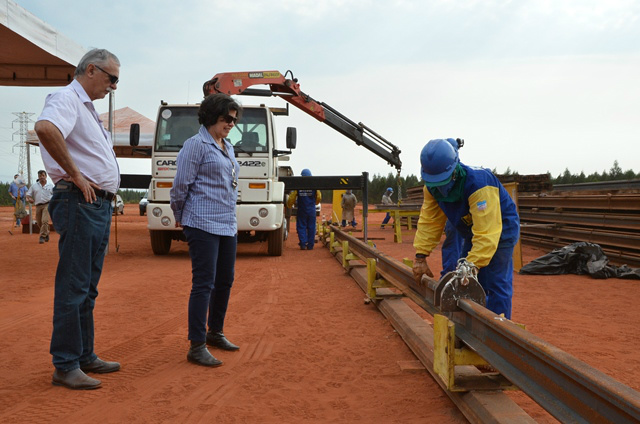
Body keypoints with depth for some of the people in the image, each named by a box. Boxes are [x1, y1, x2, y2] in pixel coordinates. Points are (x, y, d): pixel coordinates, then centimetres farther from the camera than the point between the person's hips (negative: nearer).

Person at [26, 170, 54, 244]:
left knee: (45, 221, -20)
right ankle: (46, 233, 30)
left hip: (47, 205, -3)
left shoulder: (50, 185, 8)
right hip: (38, 206, 4)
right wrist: (29, 198, -10)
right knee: (39, 223, 7)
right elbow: (28, 194, 12)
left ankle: (42, 237, -19)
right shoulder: (34, 186, 13)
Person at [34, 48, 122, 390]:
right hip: (79, 203, -10)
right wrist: (75, 174, -23)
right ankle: (65, 367, 1)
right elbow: (45, 128, -32)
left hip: (99, 205, 10)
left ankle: (85, 356, 24)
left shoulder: (86, 107, 22)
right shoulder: (66, 98, -9)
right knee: (73, 287, -6)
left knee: (87, 288, 14)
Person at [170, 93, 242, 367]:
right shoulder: (197, 144, -9)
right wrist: (180, 217, 4)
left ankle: (215, 333, 30)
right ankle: (197, 347, -5)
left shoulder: (228, 147, 16)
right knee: (204, 283, -9)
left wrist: (231, 221, 20)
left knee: (225, 281, 14)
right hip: (203, 225, -9)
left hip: (228, 225, 9)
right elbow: (180, 185, -8)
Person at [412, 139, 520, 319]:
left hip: (500, 228, -7)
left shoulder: (478, 183, -37)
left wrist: (471, 265, -47)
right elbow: (429, 222, -10)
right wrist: (420, 257, -17)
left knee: (497, 283, -13)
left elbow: (486, 232, -41)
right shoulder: (432, 187, -14)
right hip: (473, 229, 7)